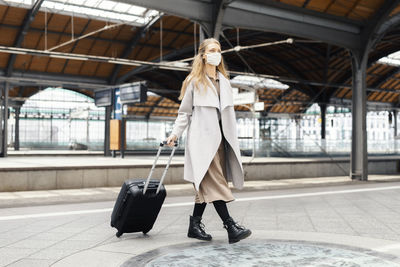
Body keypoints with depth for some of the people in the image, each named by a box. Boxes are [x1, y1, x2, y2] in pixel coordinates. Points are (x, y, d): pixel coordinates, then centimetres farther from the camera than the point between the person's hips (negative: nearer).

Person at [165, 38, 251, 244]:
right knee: (213, 182, -12)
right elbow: (184, 111, 4)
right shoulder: (194, 81, 3)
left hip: (220, 137, 6)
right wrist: (175, 133, -6)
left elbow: (229, 111, 18)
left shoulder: (224, 80, 19)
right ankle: (230, 226, -16)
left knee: (205, 184, 6)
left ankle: (195, 225, 13)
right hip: (202, 138, -6)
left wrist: (232, 139, 13)